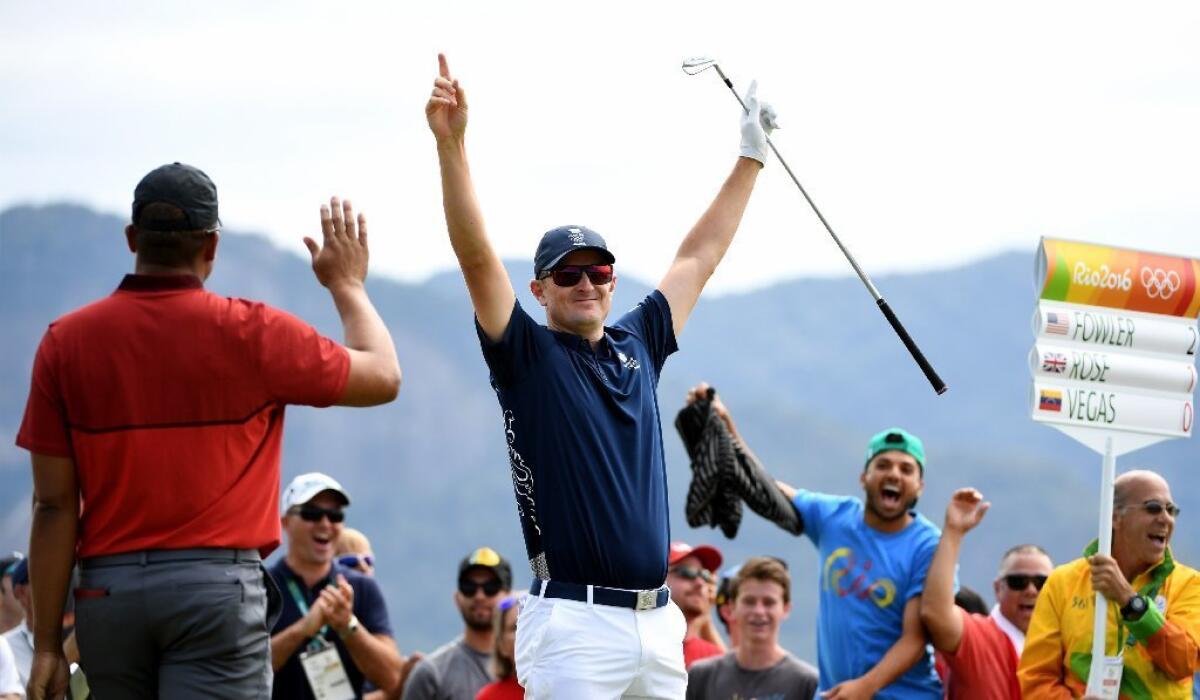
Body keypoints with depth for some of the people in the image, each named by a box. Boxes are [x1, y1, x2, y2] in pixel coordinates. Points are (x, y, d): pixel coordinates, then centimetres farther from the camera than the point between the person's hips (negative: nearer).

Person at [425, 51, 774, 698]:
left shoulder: (636, 346, 17)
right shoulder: (528, 355, 2)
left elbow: (700, 256, 27)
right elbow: (477, 256, -10)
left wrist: (750, 159, 33)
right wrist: (450, 143, -22)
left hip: (657, 620, 6)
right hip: (574, 623, -6)